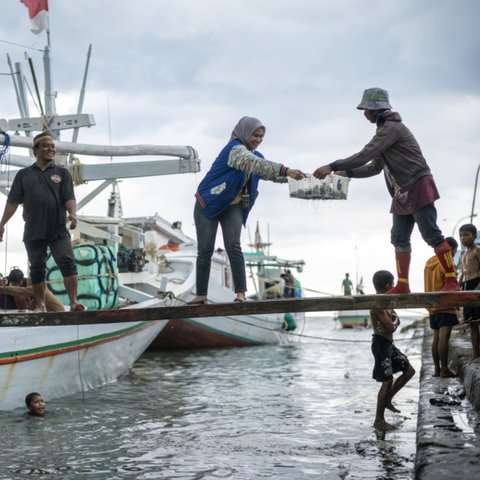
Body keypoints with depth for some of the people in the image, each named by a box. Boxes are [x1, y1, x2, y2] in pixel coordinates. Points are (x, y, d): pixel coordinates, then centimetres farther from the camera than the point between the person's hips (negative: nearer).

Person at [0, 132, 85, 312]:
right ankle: (40, 305, 14)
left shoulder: (62, 173, 9)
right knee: (37, 268, 6)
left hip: (58, 230, -1)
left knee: (68, 263, -12)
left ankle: (74, 302, -15)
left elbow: (69, 198, -1)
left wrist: (72, 214, -20)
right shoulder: (24, 174, 11)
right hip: (33, 231, 1)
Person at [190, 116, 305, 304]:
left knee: (233, 246, -12)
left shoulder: (254, 154, 7)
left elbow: (269, 172, 5)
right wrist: (286, 170, -44)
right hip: (208, 204, -5)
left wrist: (291, 176, -12)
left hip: (233, 206, 6)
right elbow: (255, 164, -36)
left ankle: (240, 292, -14)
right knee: (205, 250, -4)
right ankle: (201, 295, 3)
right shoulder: (234, 149, -20)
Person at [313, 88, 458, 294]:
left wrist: (332, 166, -20)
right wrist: (346, 173, 10)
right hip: (403, 194, 10)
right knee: (399, 238, 7)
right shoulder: (385, 130, 17)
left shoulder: (391, 128, -14)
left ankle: (451, 280, -9)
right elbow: (374, 167, 20)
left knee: (431, 234, -11)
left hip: (418, 186, -10)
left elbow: (365, 155, -22)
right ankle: (402, 284, 9)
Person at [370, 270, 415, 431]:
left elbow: (395, 319, 8)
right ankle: (379, 420, 2)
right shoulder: (378, 304, -20)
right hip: (381, 343, -10)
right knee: (387, 381, -7)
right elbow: (391, 328, -23)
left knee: (409, 370, 14)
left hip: (388, 344, 10)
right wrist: (395, 321, -1)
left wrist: (393, 320, -14)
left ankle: (387, 400, 23)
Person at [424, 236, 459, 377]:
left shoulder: (429, 263, 14)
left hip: (432, 307, 8)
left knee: (436, 337, 10)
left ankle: (437, 369, 11)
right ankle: (444, 369, -11)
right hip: (445, 306, -8)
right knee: (444, 337, -9)